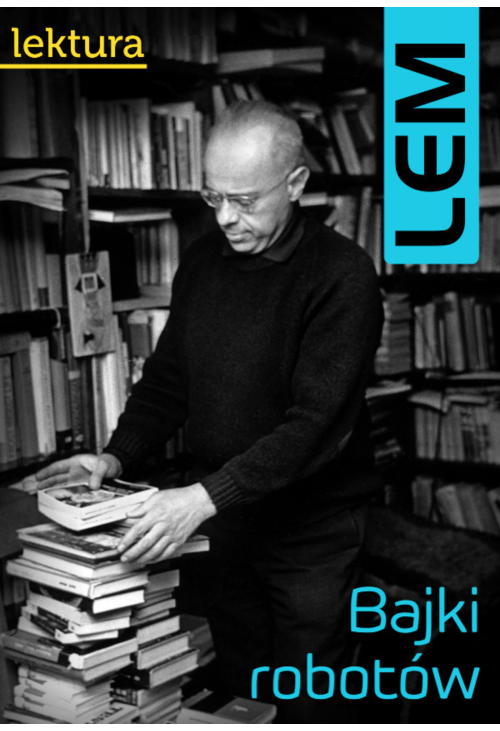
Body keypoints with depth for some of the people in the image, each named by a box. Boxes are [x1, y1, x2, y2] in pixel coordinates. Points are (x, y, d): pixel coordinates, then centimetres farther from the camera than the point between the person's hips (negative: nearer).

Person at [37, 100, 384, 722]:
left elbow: (318, 421, -25)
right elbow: (167, 379, 9)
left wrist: (207, 495, -30)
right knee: (238, 697, 17)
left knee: (307, 709, 9)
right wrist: (116, 458, -6)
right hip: (219, 523, 5)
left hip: (310, 531, -5)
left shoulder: (342, 274, -17)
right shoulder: (203, 261, 2)